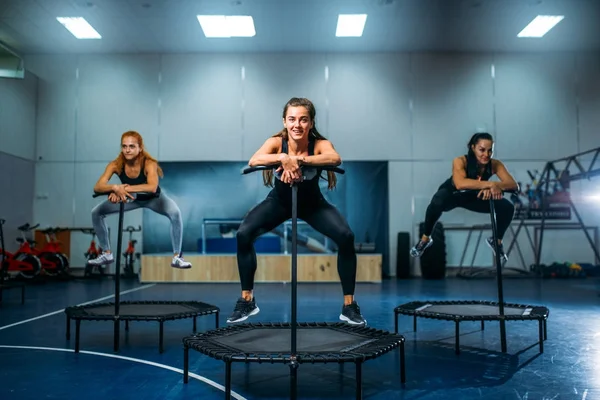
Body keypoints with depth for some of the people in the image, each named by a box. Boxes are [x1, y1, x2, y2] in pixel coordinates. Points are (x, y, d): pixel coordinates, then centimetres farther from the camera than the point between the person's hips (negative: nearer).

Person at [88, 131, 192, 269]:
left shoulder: (149, 163, -35)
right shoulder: (115, 165, -25)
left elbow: (152, 187, -52)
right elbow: (97, 187, -34)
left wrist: (125, 188, -54)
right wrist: (115, 188, -53)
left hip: (153, 198, -3)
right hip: (131, 198, 4)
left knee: (175, 213, -33)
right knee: (96, 212, -6)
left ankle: (177, 257, -19)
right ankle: (107, 254, 11)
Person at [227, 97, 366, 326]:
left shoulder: (319, 144, -25)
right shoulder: (276, 142, -23)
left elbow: (335, 158, -49)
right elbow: (253, 161, -43)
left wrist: (299, 160, -59)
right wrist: (283, 158, -58)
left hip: (312, 203, 0)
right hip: (280, 201, 1)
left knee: (346, 237, -22)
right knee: (243, 234, -20)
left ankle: (349, 305, -4)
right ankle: (247, 301, -1)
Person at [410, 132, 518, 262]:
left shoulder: (495, 164, -22)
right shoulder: (460, 161, -34)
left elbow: (514, 185, -28)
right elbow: (460, 184, -52)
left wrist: (496, 186, -47)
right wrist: (490, 184, -51)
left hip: (474, 197, 4)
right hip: (452, 194, -4)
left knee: (507, 207, -16)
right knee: (437, 202, -39)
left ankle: (497, 241, 13)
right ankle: (425, 239, -13)